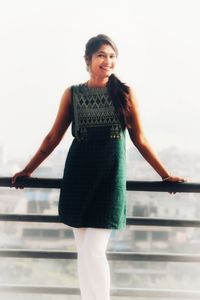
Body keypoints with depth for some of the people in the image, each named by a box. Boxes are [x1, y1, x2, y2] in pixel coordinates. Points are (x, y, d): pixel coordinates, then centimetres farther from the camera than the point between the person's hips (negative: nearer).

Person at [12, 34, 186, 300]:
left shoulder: (125, 93, 4)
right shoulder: (72, 94, 7)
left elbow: (140, 140, 8)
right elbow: (53, 137, 12)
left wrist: (166, 175, 7)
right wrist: (27, 171, 13)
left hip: (111, 175, -2)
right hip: (78, 175, 2)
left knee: (94, 251, -10)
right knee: (84, 251, 6)